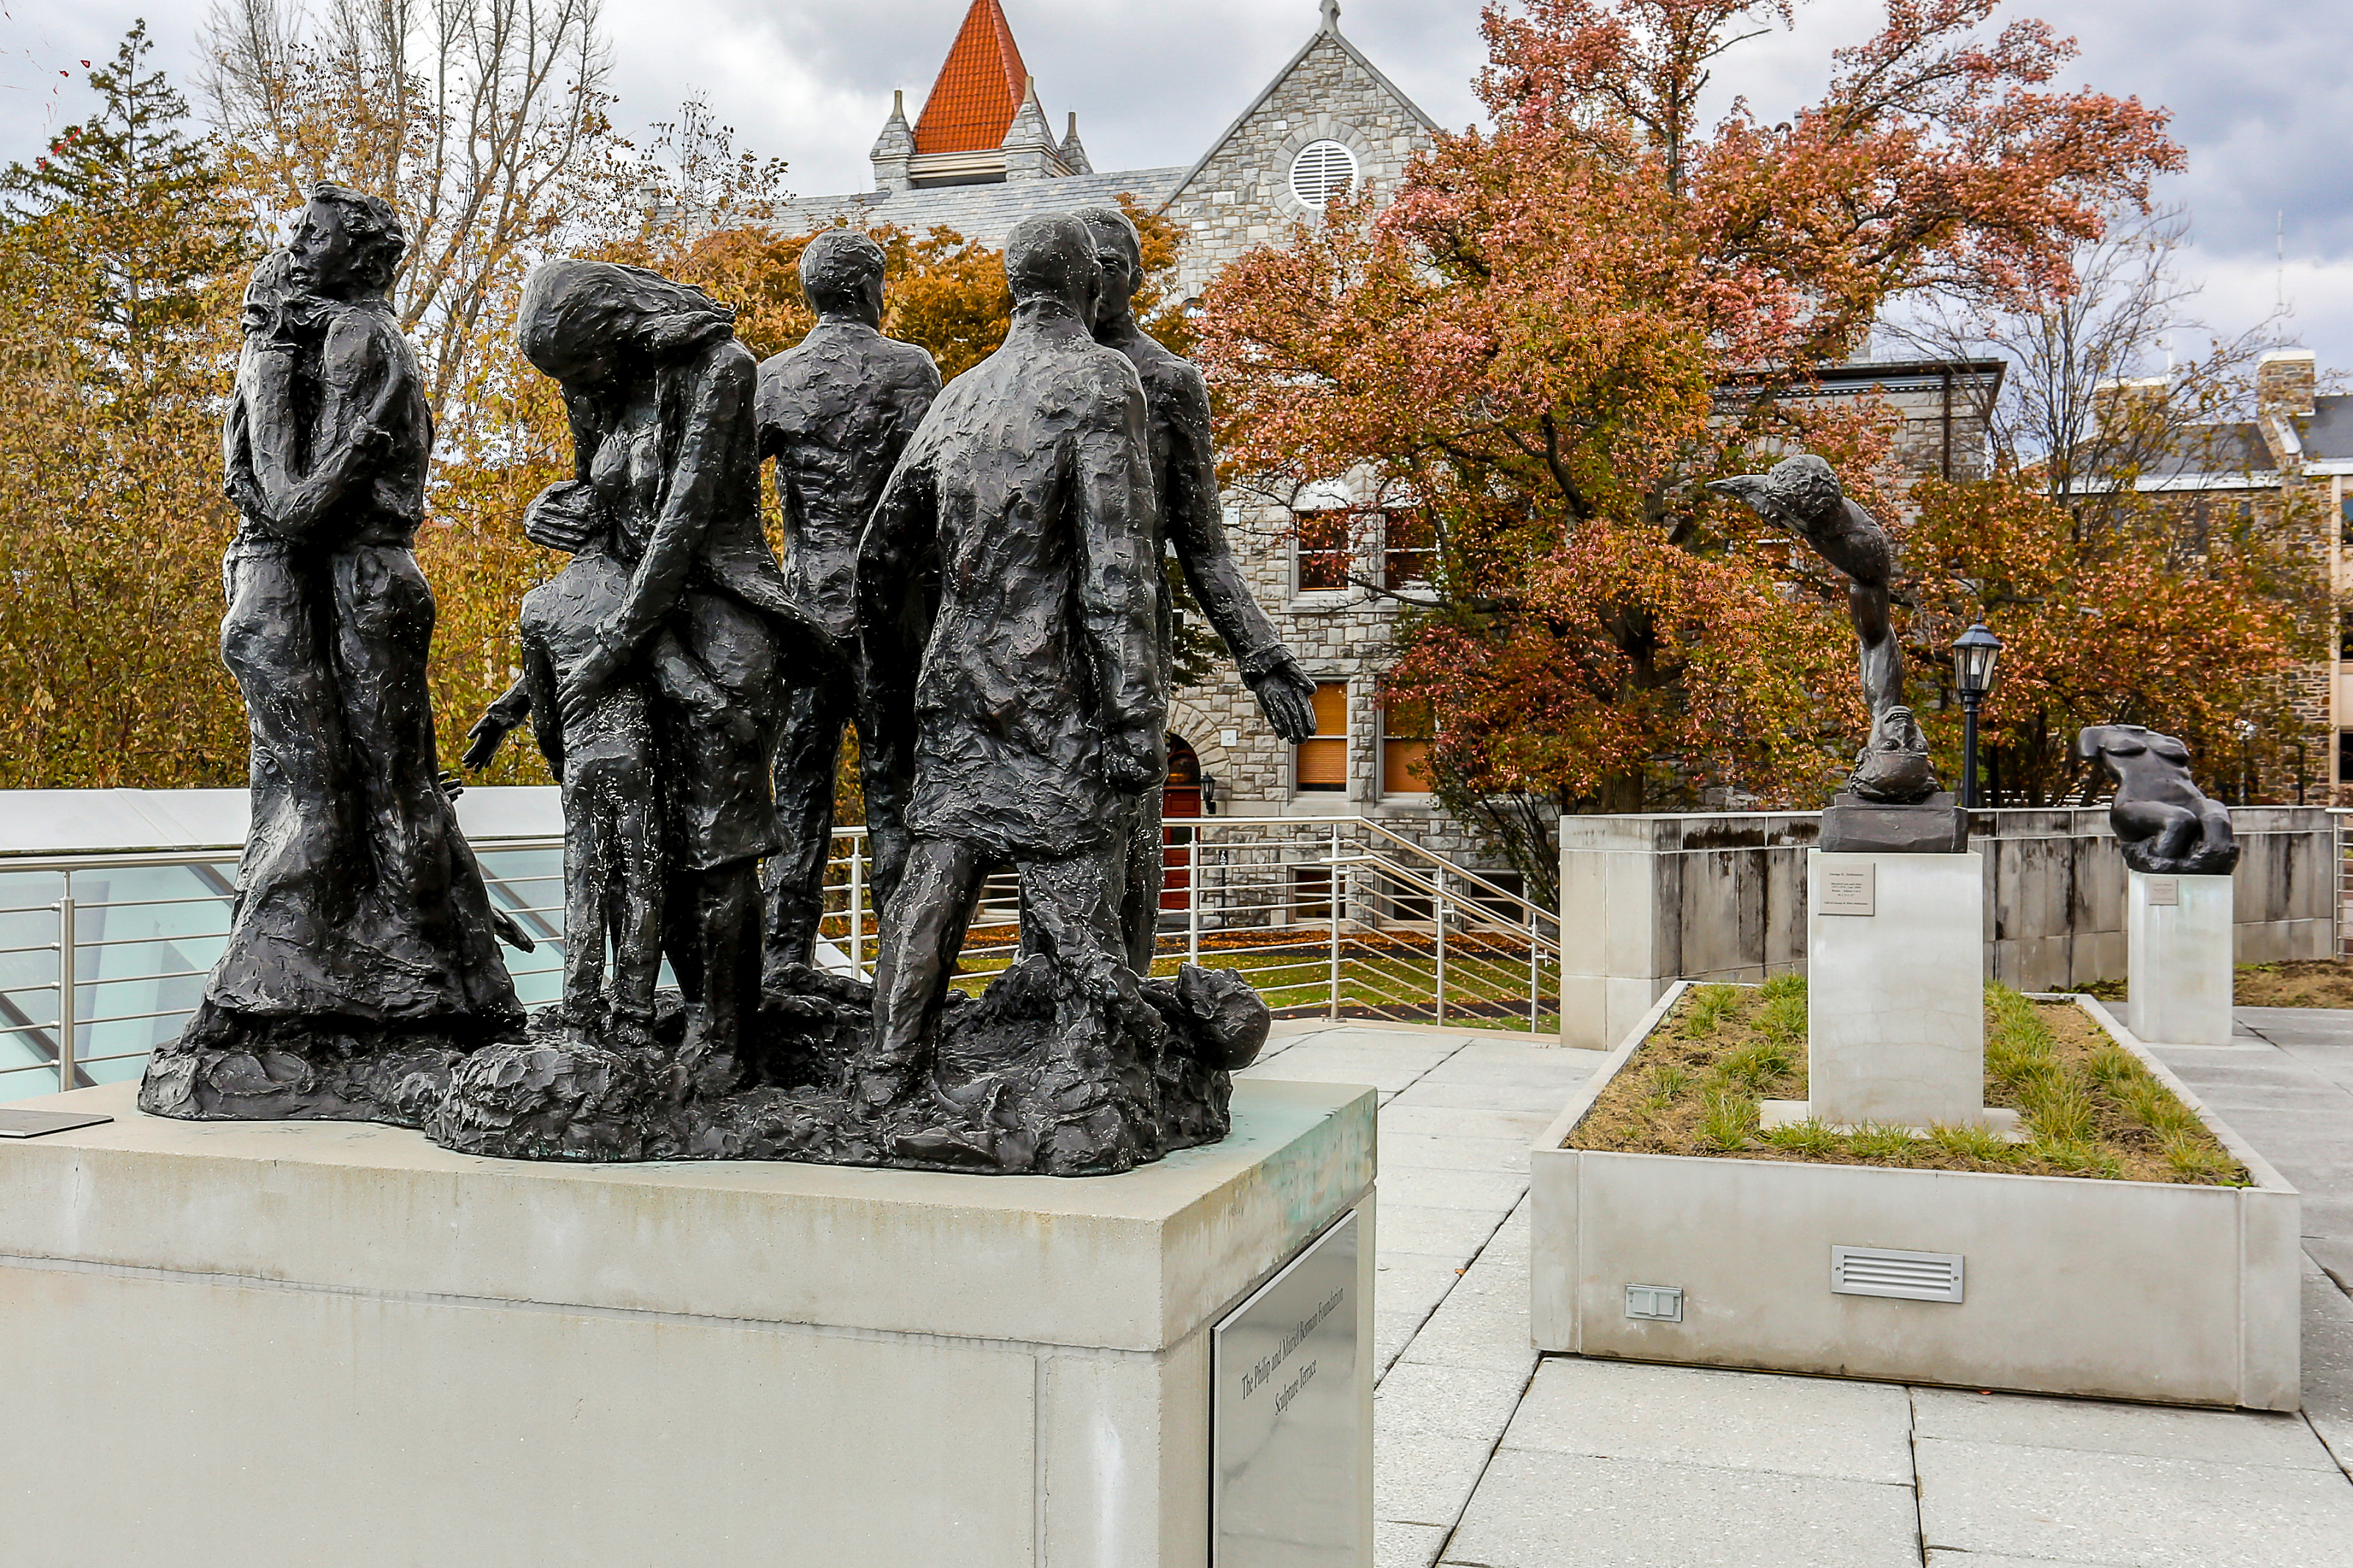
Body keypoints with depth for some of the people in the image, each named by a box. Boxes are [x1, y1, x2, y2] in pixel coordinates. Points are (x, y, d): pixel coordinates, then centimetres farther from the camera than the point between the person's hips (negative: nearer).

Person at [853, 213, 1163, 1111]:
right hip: (1057, 695, -5)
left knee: (935, 870, 7)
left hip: (956, 683, 6)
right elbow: (1117, 567, -14)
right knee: (1068, 882, -4)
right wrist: (1136, 718, -15)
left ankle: (888, 1076, 10)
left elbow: (881, 557, 19)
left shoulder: (961, 396, 14)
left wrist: (892, 683, 30)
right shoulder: (1102, 382, -5)